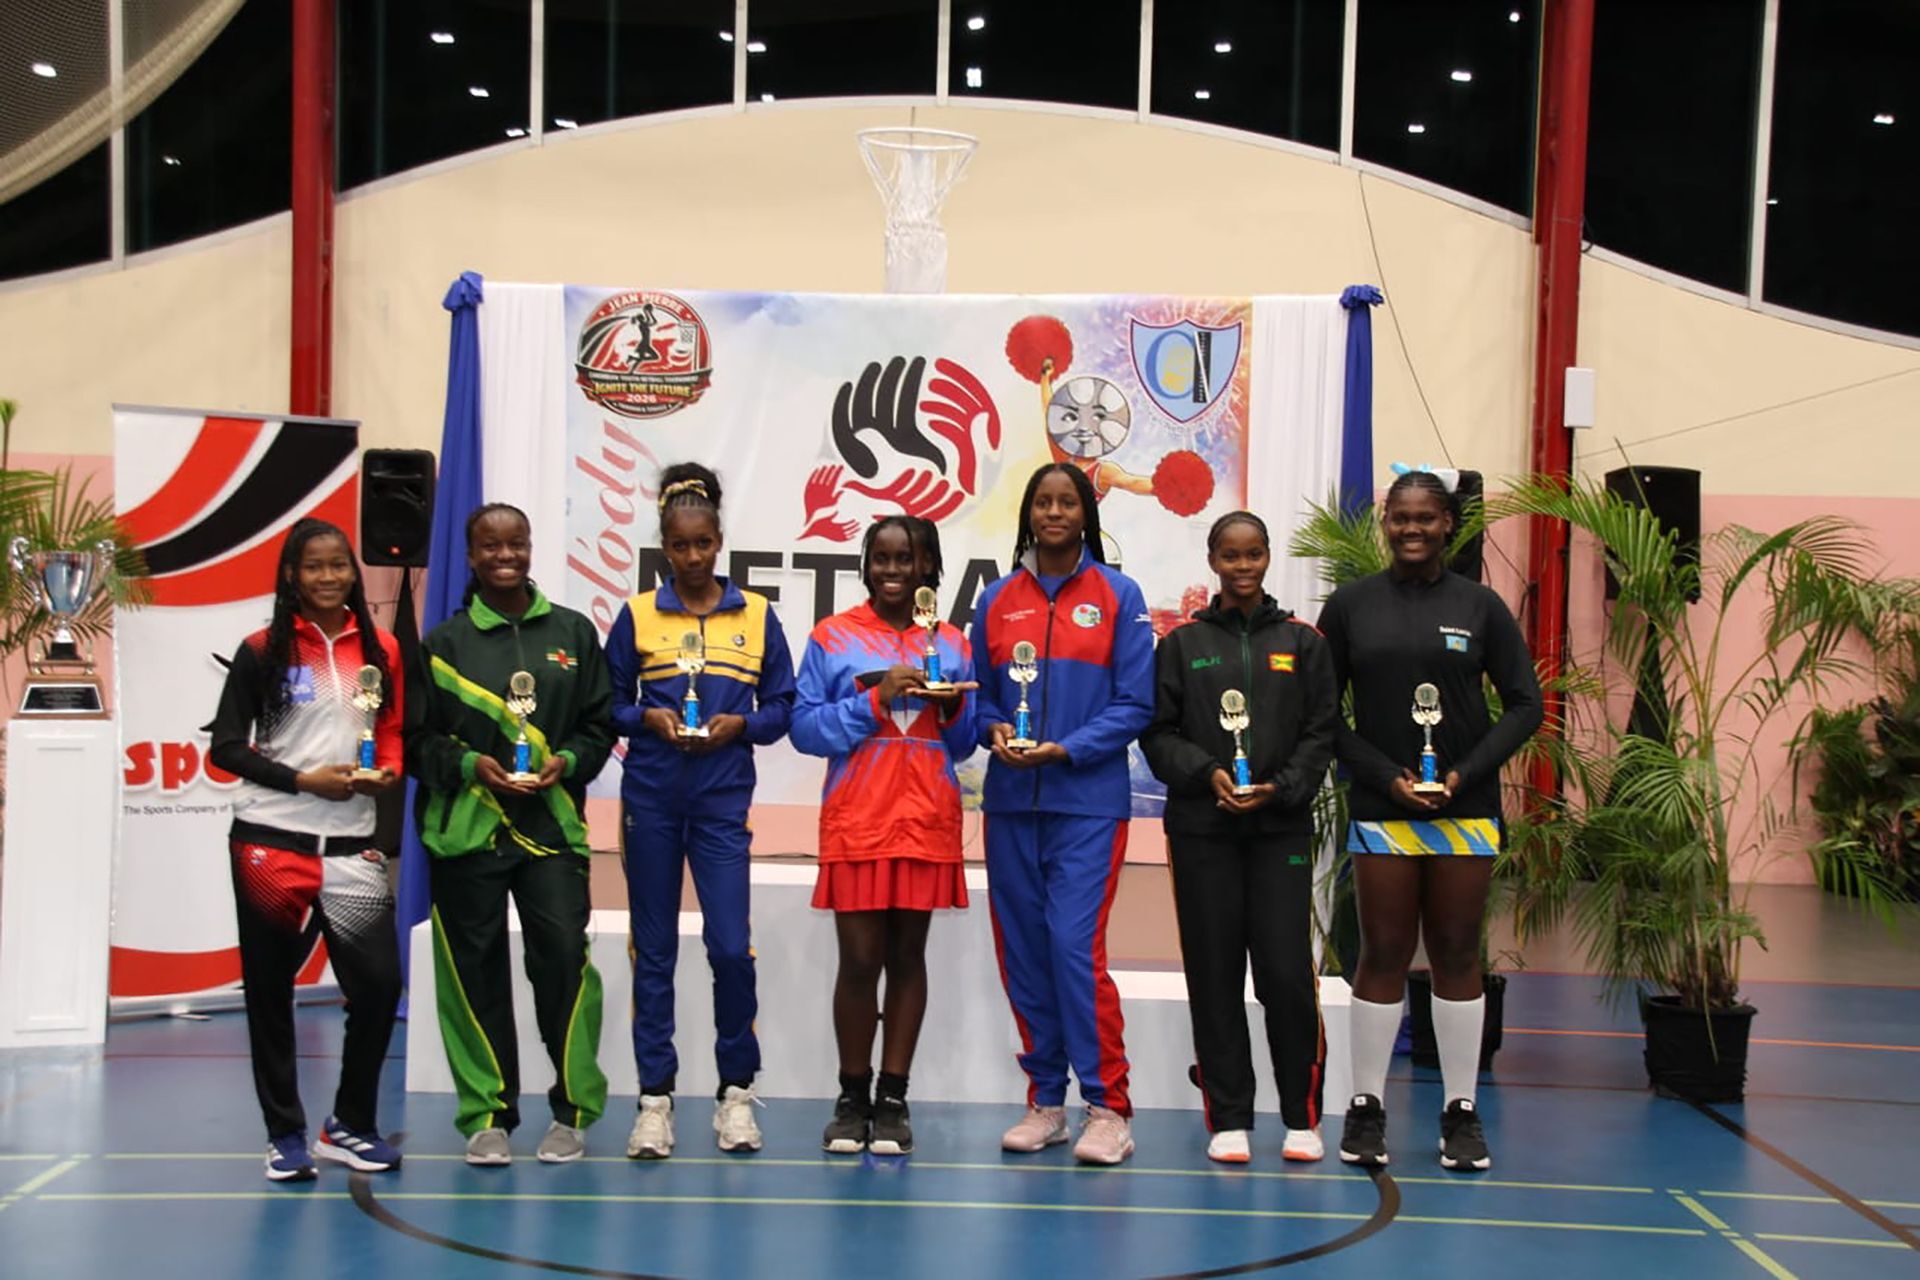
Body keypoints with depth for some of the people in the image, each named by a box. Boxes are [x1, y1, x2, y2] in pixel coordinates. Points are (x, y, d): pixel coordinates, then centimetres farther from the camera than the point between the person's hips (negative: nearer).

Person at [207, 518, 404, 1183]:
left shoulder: (381, 650, 7)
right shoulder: (262, 651, -2)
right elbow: (225, 745, -3)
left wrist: (389, 770, -7)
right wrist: (303, 780, -13)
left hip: (351, 844, 2)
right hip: (270, 840, -2)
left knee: (379, 982, -4)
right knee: (269, 989, 5)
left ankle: (350, 1125, 15)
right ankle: (285, 1134, 18)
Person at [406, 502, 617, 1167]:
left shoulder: (572, 632, 11)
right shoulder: (442, 642, 7)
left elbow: (601, 723, 11)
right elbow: (417, 738, 5)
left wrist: (565, 761, -8)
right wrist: (470, 765, -11)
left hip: (552, 824, 0)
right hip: (465, 828, 0)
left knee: (563, 955, -9)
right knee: (476, 969, 2)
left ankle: (572, 1111, 5)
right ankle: (487, 1116, 13)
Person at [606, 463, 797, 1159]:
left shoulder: (757, 615, 6)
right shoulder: (637, 615, 5)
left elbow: (782, 705, 8)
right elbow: (610, 703, 8)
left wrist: (739, 724, -10)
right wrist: (648, 718, -11)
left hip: (724, 799, -1)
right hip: (650, 796, 1)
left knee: (731, 946, -7)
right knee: (653, 950, 5)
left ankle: (736, 1091, 9)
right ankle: (654, 1098, 12)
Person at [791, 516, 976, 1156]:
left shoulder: (951, 643, 11)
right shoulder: (832, 637, 3)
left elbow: (962, 744, 14)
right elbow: (805, 727, -3)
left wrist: (953, 707, -7)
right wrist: (875, 699, -14)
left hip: (927, 821, 2)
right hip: (856, 821, -2)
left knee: (908, 956, 5)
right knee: (859, 959, -2)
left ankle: (893, 1100, 12)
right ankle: (853, 1098, 11)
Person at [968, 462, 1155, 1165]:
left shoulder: (1117, 595, 1)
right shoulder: (998, 600, 11)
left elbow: (1135, 704, -3)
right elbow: (980, 697, 14)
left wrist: (1066, 749, -14)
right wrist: (994, 732, -8)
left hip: (1087, 799, -4)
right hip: (1010, 799, 4)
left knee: (1076, 945, -12)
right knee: (1022, 951, 6)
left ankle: (1108, 1109, -3)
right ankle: (1044, 1101, 18)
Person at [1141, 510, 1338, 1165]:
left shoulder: (1302, 642, 9)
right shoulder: (1183, 643, 8)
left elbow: (1321, 733, 6)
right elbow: (1159, 732, 4)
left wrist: (1281, 787, -10)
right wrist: (1207, 773, -12)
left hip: (1281, 828, 0)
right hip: (1201, 828, 1)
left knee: (1287, 970, -6)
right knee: (1214, 971, 2)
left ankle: (1302, 1117, 7)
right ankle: (1228, 1118, 11)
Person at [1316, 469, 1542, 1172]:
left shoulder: (1479, 605, 3)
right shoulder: (1351, 605, 2)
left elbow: (1524, 704, 4)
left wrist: (1466, 773, -9)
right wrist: (1384, 775, -9)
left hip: (1465, 809, 1)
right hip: (1380, 808, -1)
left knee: (1457, 955, 6)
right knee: (1383, 954, 2)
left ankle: (1461, 1112, 13)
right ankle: (1366, 1107, 12)